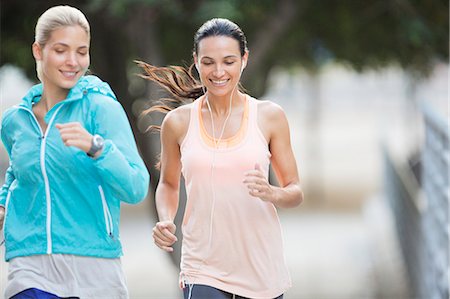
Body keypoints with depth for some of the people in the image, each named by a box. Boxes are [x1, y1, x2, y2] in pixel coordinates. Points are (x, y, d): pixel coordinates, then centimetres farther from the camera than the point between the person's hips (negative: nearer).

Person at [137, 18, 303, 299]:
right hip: (204, 272, -1)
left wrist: (271, 193, -16)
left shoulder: (269, 116, 1)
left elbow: (296, 191, 6)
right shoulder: (178, 122, 2)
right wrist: (166, 221, -2)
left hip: (261, 266, 1)